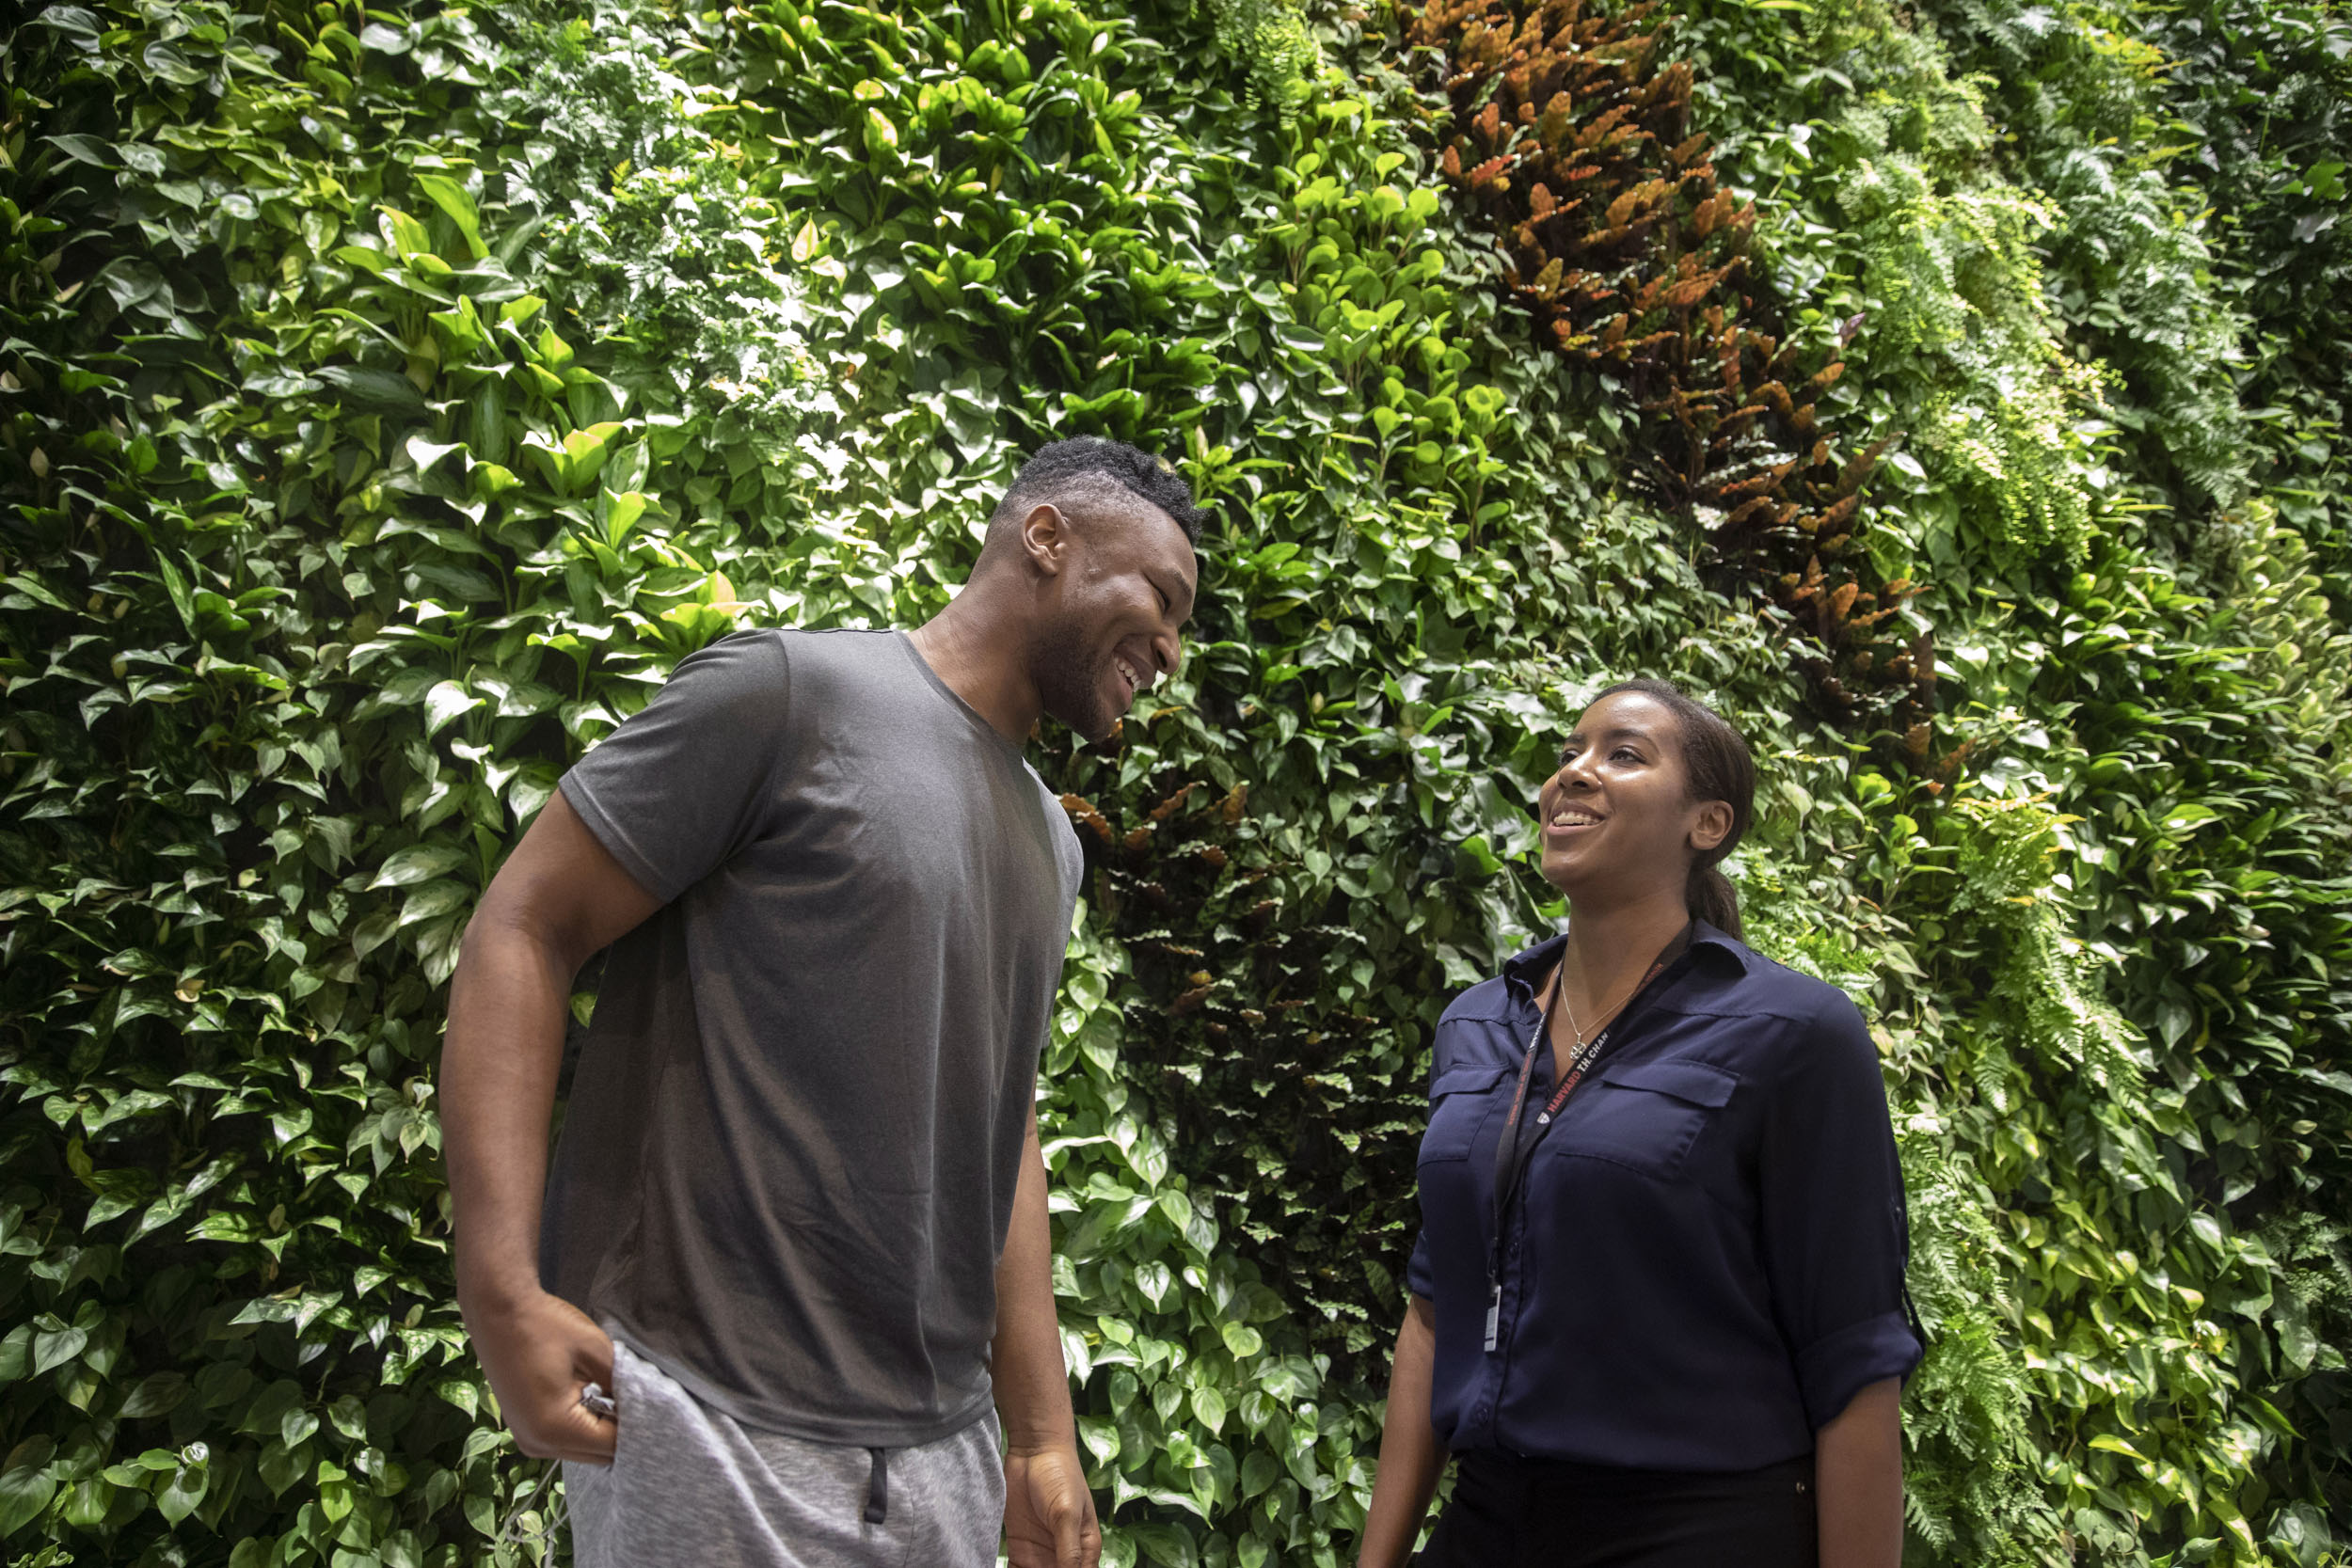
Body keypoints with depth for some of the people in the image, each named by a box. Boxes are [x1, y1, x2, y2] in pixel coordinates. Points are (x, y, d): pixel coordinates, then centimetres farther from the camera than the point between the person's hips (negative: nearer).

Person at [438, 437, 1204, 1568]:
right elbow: (525, 927, -10)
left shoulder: (1049, 841, 15)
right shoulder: (787, 692, -8)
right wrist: (503, 1295, -20)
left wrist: (1045, 1440, 14)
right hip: (714, 1423, -7)